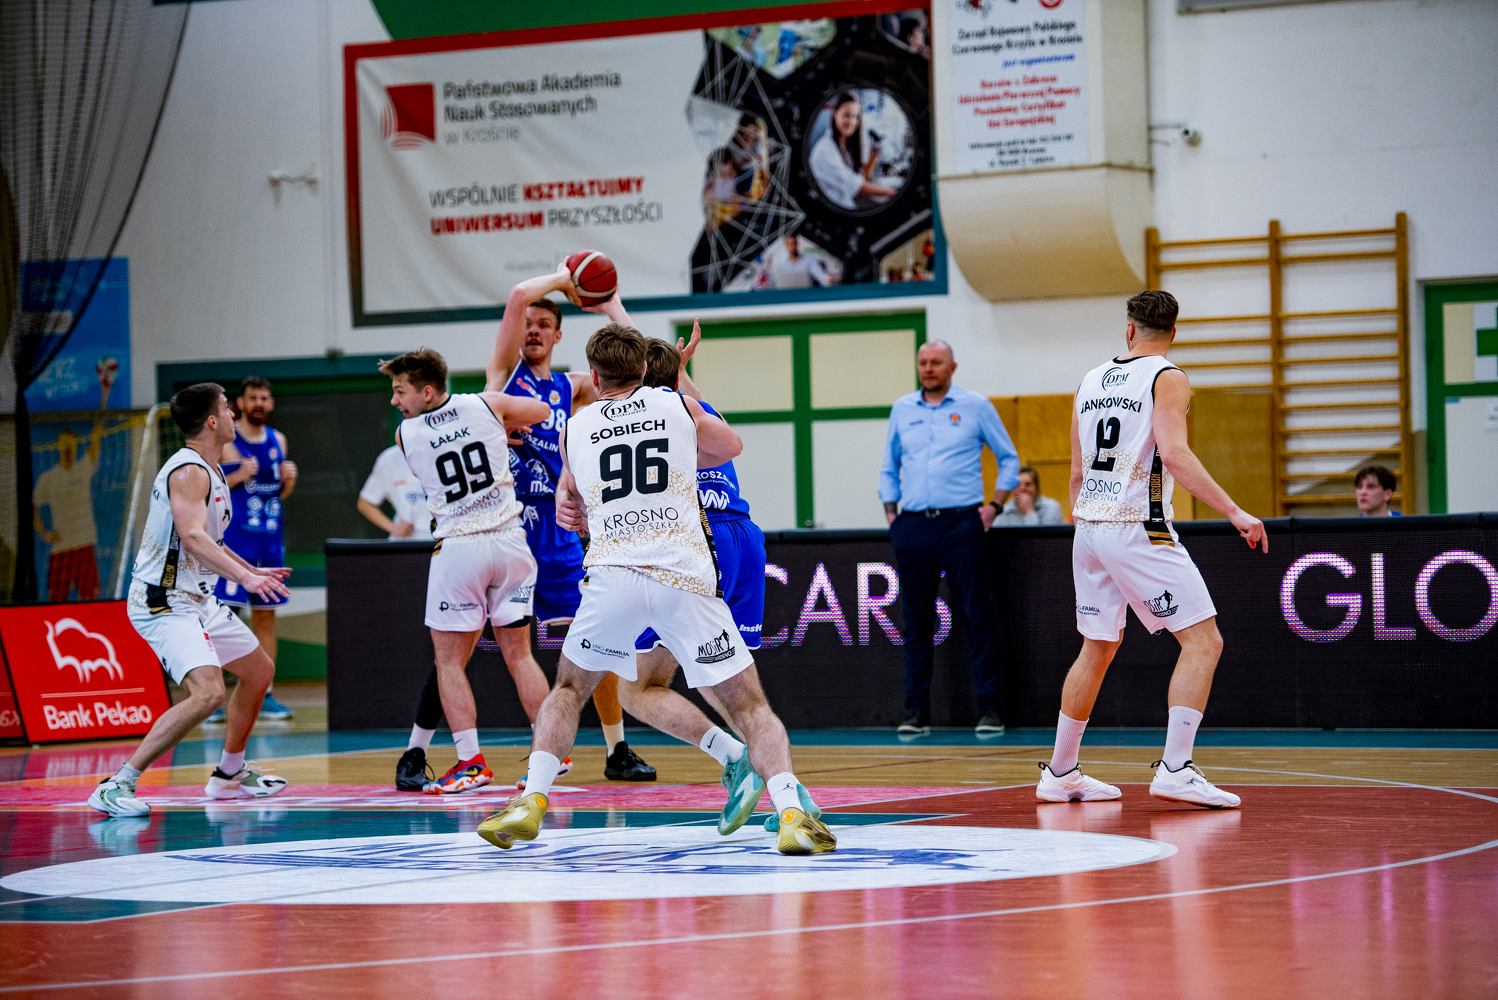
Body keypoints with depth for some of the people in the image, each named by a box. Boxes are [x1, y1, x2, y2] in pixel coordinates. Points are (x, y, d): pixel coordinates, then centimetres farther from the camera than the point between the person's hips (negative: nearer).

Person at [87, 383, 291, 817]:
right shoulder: (188, 472, -18)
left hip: (196, 599, 11)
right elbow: (193, 538, -33)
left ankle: (229, 775, 37)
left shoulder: (210, 471, 14)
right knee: (207, 691, -27)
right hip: (163, 603, -11)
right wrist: (243, 576, -43)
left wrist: (252, 570, 35)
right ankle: (117, 785, -25)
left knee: (259, 670, 22)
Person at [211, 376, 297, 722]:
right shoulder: (224, 440, -5)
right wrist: (239, 477, -20)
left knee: (266, 616, 8)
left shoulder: (277, 440, 13)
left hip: (269, 544, 6)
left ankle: (264, 696, 12)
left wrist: (289, 480, 0)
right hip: (231, 543, -6)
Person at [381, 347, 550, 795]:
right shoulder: (487, 404, 1)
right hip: (509, 540, 3)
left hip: (457, 548, -3)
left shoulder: (406, 434, -1)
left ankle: (471, 761, -4)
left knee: (448, 660, 5)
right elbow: (542, 411, 18)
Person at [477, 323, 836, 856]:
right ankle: (791, 812, -16)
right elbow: (730, 447, 34)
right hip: (686, 577, -1)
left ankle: (532, 798, 7)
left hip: (613, 574, 1)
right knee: (749, 704, 5)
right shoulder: (677, 405, 14)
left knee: (568, 689, 24)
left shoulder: (574, 428, 16)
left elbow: (571, 510, 31)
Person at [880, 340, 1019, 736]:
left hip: (960, 523, -3)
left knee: (977, 616, -6)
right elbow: (889, 468, 22)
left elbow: (1009, 458, 9)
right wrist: (890, 512, 10)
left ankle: (988, 707, -4)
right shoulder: (902, 409, 12)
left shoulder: (976, 406, 3)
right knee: (916, 621, 4)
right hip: (912, 526, 3)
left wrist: (995, 506, 0)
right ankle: (916, 711, 9)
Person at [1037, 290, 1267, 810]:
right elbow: (1175, 454, -20)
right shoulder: (1168, 379, -5)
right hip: (1139, 528, -7)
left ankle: (1060, 775, 24)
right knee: (1203, 640, -4)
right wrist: (1236, 513, -21)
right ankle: (1175, 768, -16)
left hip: (1089, 527, 7)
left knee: (1097, 648, 19)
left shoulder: (1090, 382, 14)